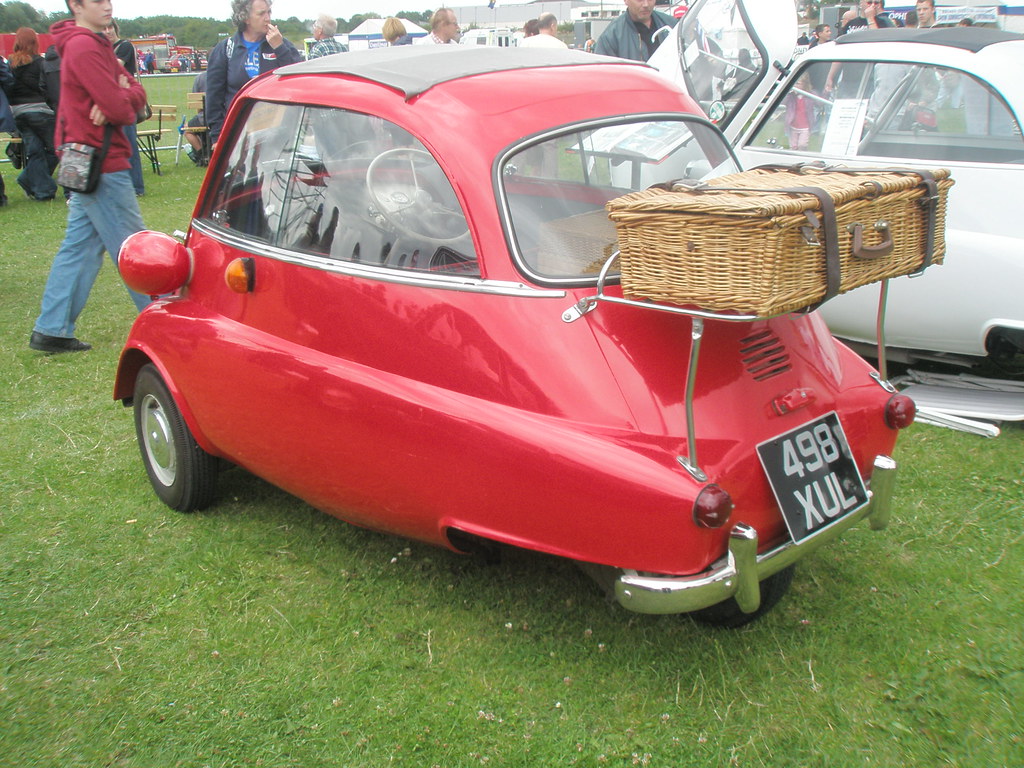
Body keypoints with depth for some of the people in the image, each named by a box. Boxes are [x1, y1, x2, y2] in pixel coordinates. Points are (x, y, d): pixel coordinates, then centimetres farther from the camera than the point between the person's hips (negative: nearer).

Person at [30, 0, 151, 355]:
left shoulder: (97, 44, 17)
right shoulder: (84, 47, -15)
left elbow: (137, 93, 9)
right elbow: (120, 109, -22)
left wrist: (120, 99, -12)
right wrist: (124, 99, 1)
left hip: (89, 164, 10)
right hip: (103, 165, -10)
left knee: (80, 246, 11)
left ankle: (51, 330, 15)